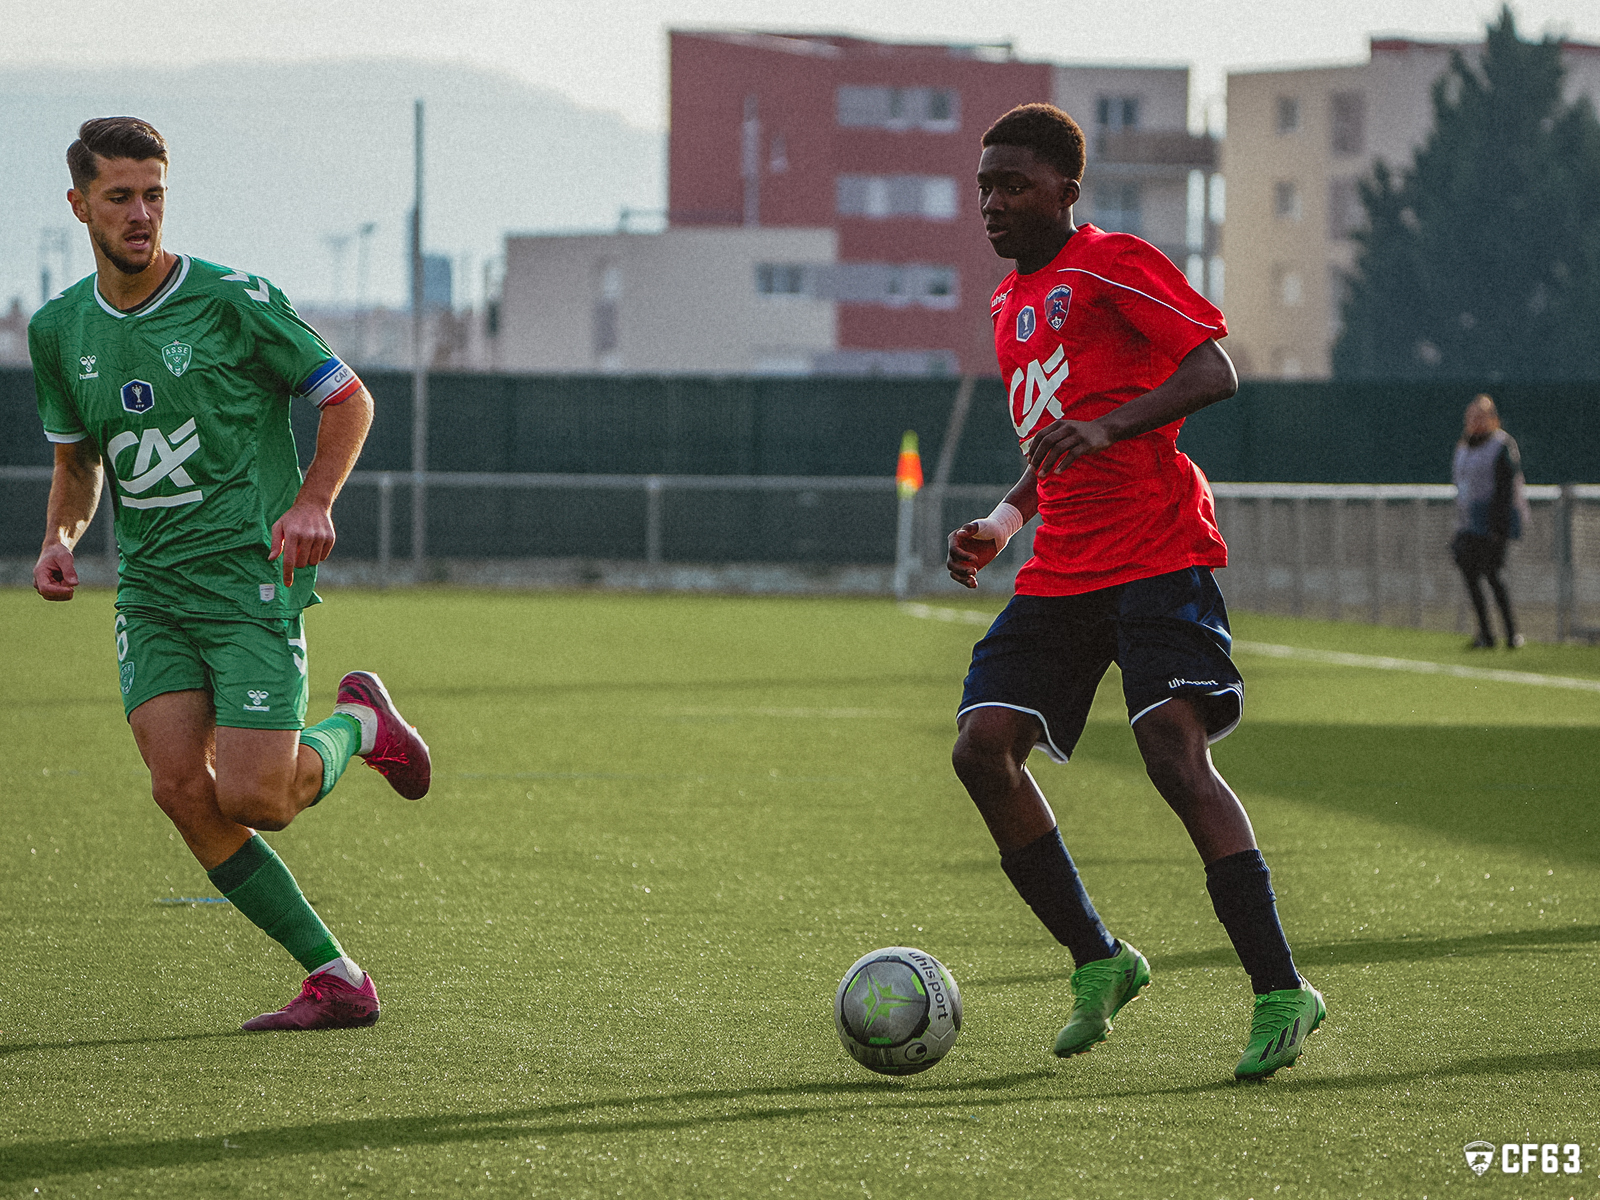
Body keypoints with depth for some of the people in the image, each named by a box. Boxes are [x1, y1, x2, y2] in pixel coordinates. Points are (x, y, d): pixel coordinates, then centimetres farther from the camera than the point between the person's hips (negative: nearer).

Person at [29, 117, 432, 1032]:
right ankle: (336, 979, -3)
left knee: (252, 799, -15)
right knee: (182, 789, -14)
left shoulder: (232, 300, -8)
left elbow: (349, 398, -1)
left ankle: (357, 725, 20)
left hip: (252, 577, -5)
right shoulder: (59, 329, 8)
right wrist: (60, 538, 4)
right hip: (151, 587, 5)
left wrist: (314, 501, -17)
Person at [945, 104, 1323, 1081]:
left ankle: (1281, 991, -14)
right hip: (1062, 570, 8)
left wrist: (1105, 425, -26)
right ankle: (1098, 960, 5)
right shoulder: (1012, 305, 22)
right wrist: (1008, 520, 16)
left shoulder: (1113, 265, -3)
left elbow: (1216, 371, -13)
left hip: (1156, 553, -8)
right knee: (984, 747, -8)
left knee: (1176, 753, -19)